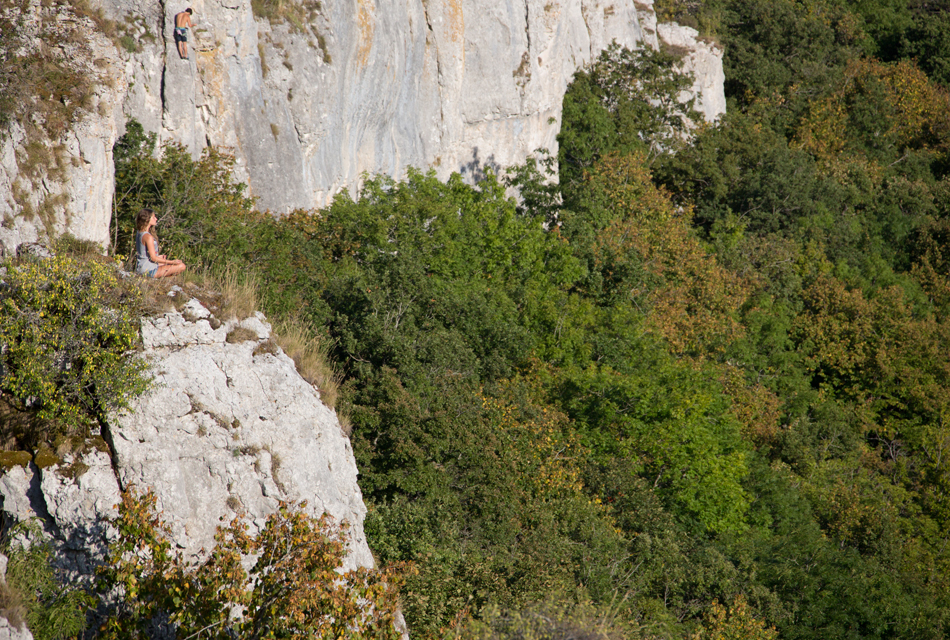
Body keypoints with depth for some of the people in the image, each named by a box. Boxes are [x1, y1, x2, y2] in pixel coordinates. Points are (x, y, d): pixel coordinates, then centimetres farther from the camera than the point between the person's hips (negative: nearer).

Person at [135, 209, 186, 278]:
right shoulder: (148, 237, -22)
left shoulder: (139, 233, 7)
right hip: (149, 270, -10)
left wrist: (159, 256, 17)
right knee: (182, 266, -15)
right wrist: (172, 262, -14)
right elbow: (153, 258, -21)